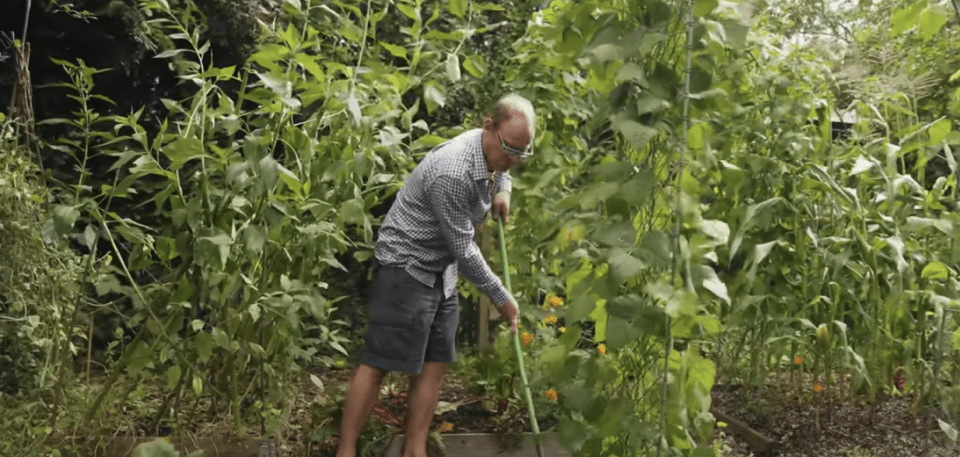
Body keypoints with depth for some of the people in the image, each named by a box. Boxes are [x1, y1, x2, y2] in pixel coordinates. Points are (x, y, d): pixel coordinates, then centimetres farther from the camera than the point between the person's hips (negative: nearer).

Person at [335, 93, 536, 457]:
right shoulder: (452, 174, -28)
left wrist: (502, 189, 5)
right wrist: (501, 297, -12)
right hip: (406, 266, -9)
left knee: (434, 362, 6)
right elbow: (463, 250, -22)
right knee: (378, 363, -7)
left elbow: (503, 167, 28)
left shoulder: (492, 153, 0)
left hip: (442, 271, 9)